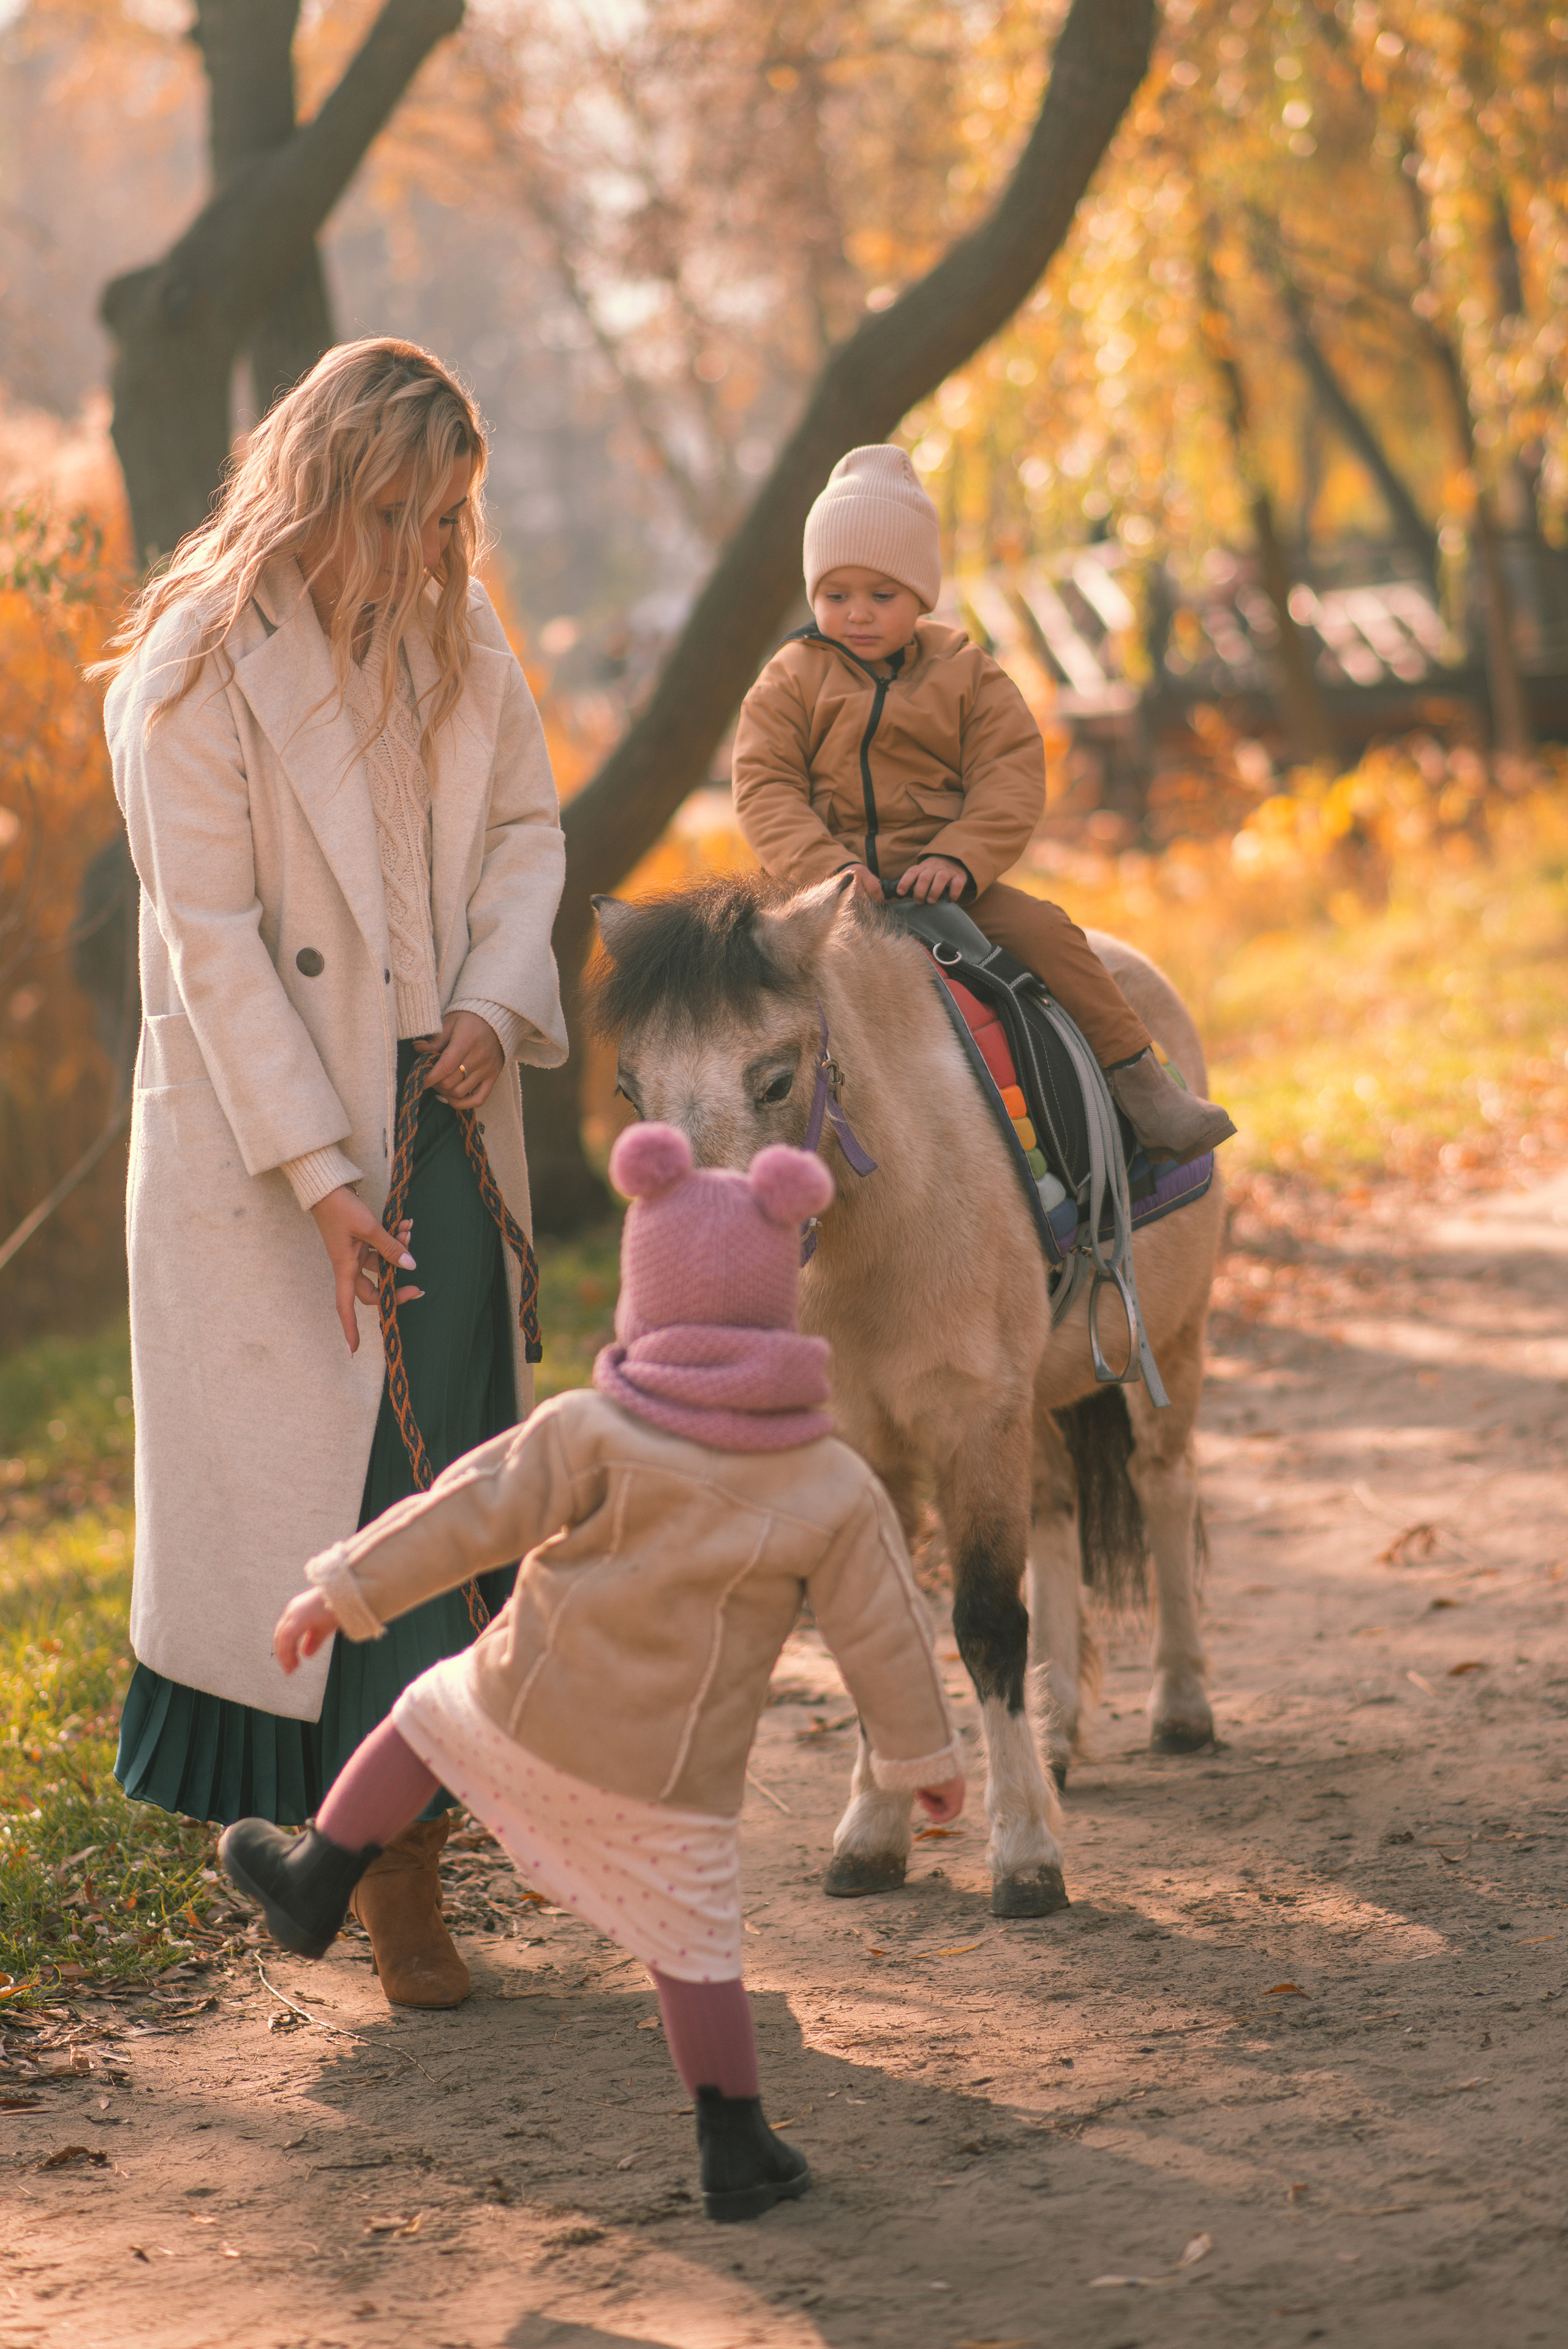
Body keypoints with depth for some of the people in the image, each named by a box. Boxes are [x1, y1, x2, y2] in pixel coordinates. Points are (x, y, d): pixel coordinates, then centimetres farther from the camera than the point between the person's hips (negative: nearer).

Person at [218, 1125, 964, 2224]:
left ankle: (315, 1883, 35)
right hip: (674, 1765, 1)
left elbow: (474, 1513, -12)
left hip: (532, 1711, -1)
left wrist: (347, 1590, -6)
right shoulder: (834, 1485, -5)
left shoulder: (596, 1431, -10)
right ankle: (737, 2152, 10)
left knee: (427, 1714, 27)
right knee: (692, 1947, 10)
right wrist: (927, 1753, 11)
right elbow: (882, 1629, -1)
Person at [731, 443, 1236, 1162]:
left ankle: (1139, 1084, -11)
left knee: (1044, 933, -18)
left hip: (947, 881, 1)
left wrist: (957, 859, -18)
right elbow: (766, 791, -2)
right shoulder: (791, 683, 7)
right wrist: (827, 866, -20)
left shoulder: (964, 673, 9)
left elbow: (1011, 778, 0)